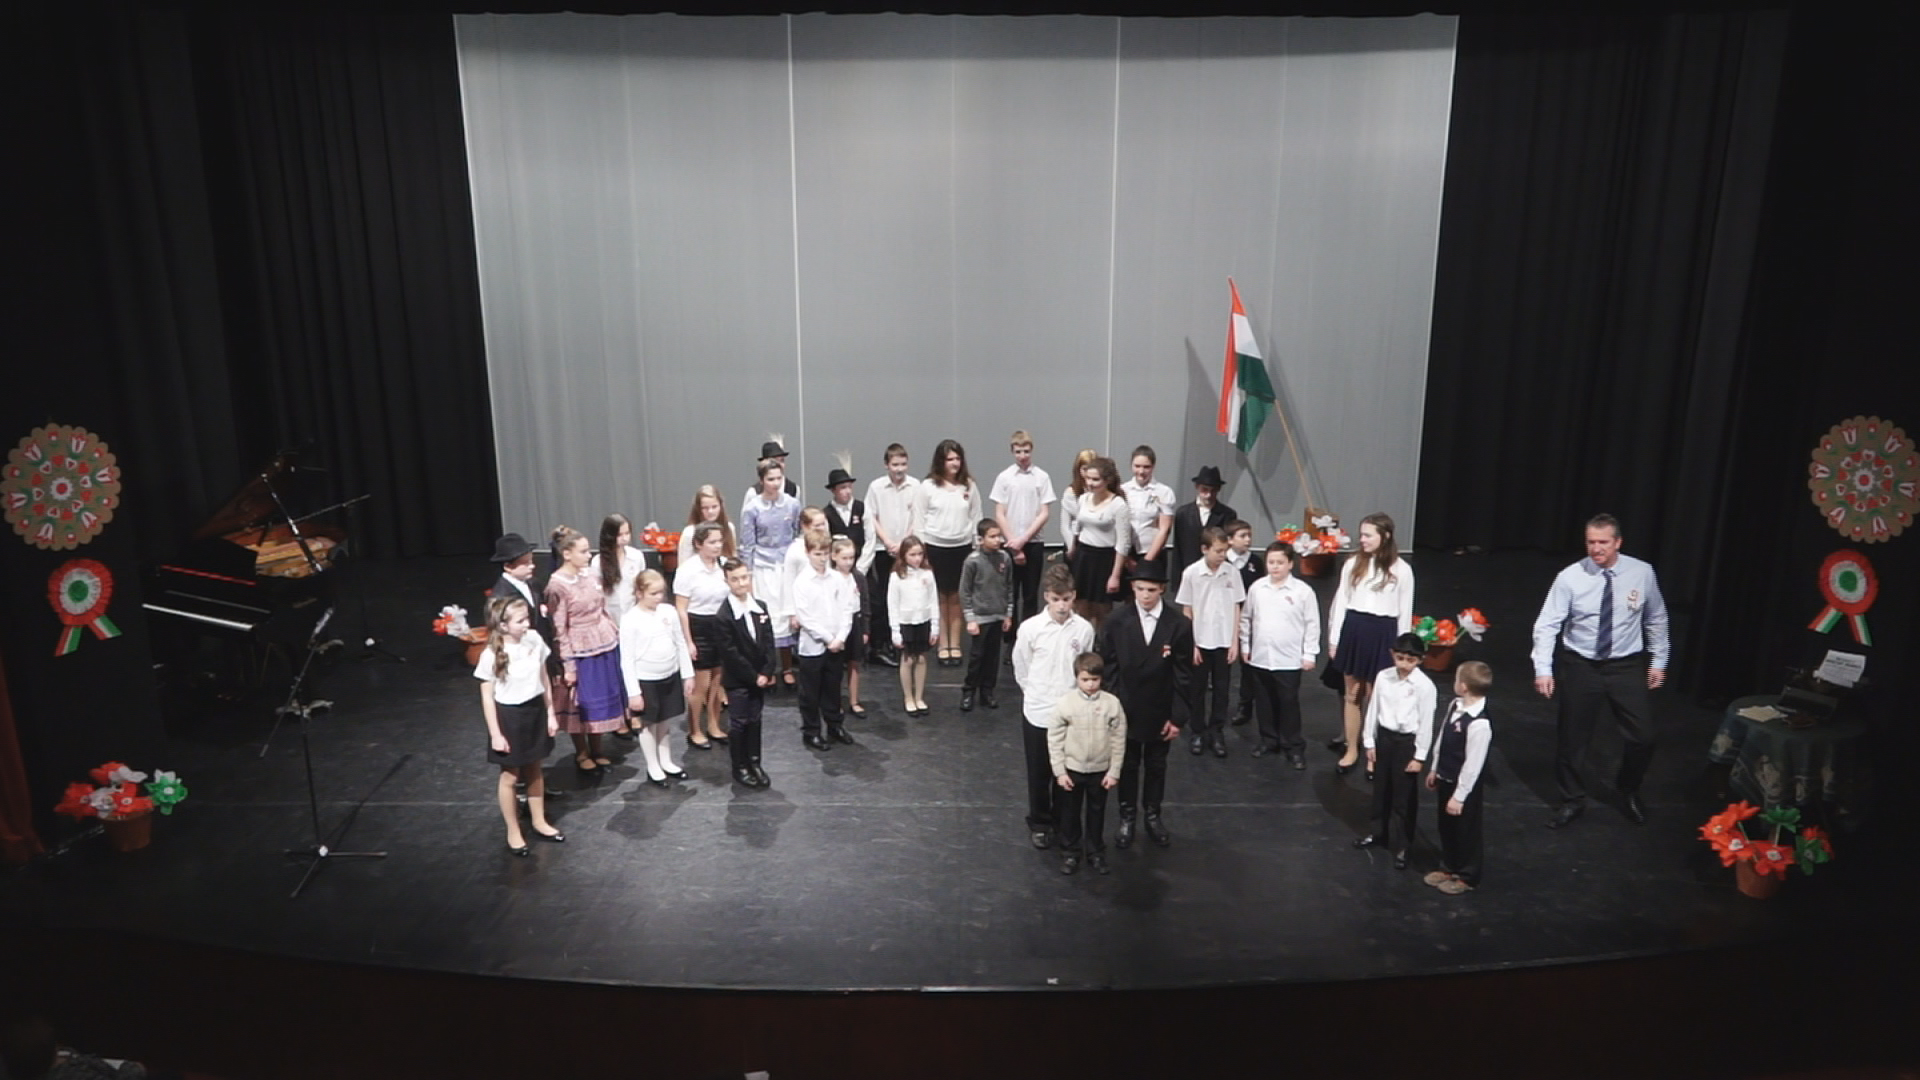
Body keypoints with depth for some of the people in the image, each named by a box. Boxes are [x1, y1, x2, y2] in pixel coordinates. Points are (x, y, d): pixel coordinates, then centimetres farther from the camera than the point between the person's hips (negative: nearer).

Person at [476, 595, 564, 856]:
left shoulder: (534, 640, -10)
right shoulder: (491, 655, -21)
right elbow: (487, 697, -12)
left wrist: (551, 713, 7)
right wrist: (495, 734, -11)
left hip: (535, 711, 4)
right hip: (509, 716, -4)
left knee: (534, 770, 21)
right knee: (510, 775, 12)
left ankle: (539, 822, 40)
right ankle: (513, 833, 30)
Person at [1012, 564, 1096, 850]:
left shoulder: (1084, 629, -10)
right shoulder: (1030, 628, -13)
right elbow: (1021, 671, 1)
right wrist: (1037, 696, 5)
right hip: (1037, 713, -1)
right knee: (1038, 773, 13)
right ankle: (1039, 823, 32)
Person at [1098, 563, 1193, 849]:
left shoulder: (1179, 625, -13)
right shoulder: (1117, 622, -13)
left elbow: (1184, 675, -7)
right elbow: (1108, 668, -7)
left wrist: (1178, 716, -7)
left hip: (1160, 712, 0)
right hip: (1125, 709, 0)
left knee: (1156, 766, 18)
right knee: (1128, 765, 15)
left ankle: (1153, 815, 36)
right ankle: (1127, 818, 32)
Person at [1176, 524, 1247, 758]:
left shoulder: (1232, 573, -5)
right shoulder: (1191, 573, -11)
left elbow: (1236, 609, 2)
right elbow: (1186, 612, -5)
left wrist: (1235, 642, 0)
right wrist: (1191, 644, -6)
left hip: (1224, 642, 2)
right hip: (1199, 642, -2)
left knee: (1221, 689, 10)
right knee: (1197, 689, 10)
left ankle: (1217, 732, 23)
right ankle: (1198, 732, 24)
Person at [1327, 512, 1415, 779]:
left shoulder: (1401, 570, -5)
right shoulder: (1353, 564, 2)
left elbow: (1405, 612, 0)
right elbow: (1341, 602, 6)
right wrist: (1334, 639, 4)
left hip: (1382, 633, -3)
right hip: (1353, 629, 3)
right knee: (1351, 694, 11)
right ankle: (1351, 749, 23)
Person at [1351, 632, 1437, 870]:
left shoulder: (1424, 685, -17)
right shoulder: (1383, 677, -5)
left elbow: (1426, 722, -13)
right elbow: (1373, 709, 3)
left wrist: (1419, 756, -11)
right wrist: (1370, 743, 7)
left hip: (1408, 741, -4)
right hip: (1384, 737, 4)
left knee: (1405, 796, 6)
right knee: (1381, 790, 21)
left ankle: (1404, 846, 21)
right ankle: (1377, 833, 40)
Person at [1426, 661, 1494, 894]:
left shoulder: (1479, 724, -31)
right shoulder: (1455, 705, -5)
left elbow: (1473, 765, -25)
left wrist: (1459, 796, -19)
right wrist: (1434, 770, 15)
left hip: (1463, 785, -8)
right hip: (1444, 778, 8)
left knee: (1466, 830, 14)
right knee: (1446, 826, 24)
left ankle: (1467, 876, 34)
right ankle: (1449, 867, 44)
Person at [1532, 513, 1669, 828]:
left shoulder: (1642, 573, -9)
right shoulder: (1570, 578, -15)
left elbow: (1656, 619, 5)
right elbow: (1547, 625, -13)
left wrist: (1658, 661, 7)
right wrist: (1543, 669, -20)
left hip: (1626, 666, 1)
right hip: (1580, 666, -1)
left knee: (1642, 736, 5)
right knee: (1570, 738, 8)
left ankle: (1629, 792, 36)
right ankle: (1572, 800, 31)